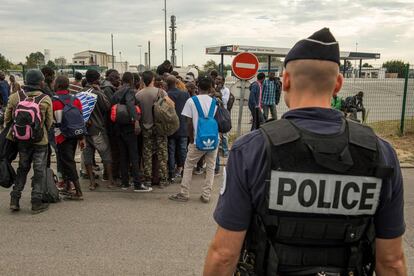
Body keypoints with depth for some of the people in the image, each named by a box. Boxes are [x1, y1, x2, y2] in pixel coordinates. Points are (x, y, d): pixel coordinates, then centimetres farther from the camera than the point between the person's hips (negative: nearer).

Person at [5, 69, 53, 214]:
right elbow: (49, 122, -5)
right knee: (39, 171, 8)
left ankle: (14, 200, 20)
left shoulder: (15, 97, -3)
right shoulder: (46, 99, -10)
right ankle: (36, 203, 13)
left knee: (22, 169, 20)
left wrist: (13, 133, 20)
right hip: (40, 141, -3)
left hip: (21, 140, 3)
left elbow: (7, 119, 3)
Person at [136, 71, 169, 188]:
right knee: (162, 153, 5)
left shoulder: (138, 94, -2)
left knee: (147, 154, 10)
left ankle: (148, 180, 13)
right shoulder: (160, 92, -9)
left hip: (146, 127, 2)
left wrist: (139, 124, 15)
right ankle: (162, 180, 8)